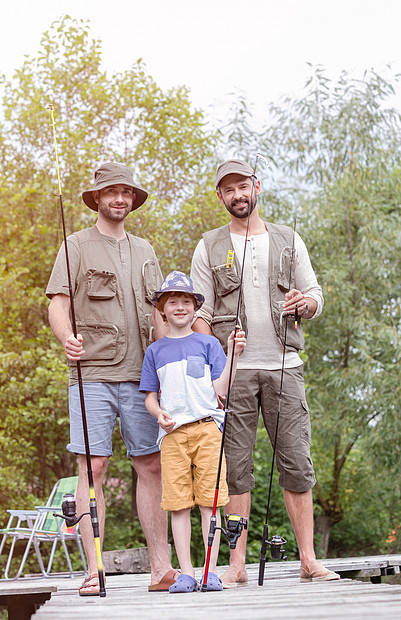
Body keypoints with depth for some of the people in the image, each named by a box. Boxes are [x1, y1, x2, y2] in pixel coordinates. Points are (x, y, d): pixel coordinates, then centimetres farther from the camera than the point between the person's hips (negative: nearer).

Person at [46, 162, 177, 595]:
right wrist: (66, 338, -23)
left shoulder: (144, 251, 20)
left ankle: (160, 567, 5)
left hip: (140, 375, 4)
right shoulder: (77, 246, 5)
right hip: (92, 373, -4)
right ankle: (93, 570, -4)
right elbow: (57, 304, -2)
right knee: (93, 466, -6)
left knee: (152, 465, 1)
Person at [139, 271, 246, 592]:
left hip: (207, 427, -1)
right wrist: (159, 413, -4)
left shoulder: (208, 344, 10)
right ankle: (186, 574, 2)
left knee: (209, 501, -5)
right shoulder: (155, 351, 16)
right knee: (178, 504, -2)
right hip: (172, 433, 2)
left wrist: (232, 355, -8)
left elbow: (221, 390, 2)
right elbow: (150, 396, 17)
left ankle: (212, 572, -1)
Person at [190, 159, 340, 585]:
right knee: (235, 466, -1)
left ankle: (308, 559, 2)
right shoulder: (209, 248, 10)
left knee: (297, 462, -2)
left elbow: (315, 296, 15)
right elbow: (199, 313, 6)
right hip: (232, 369, -1)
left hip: (283, 365, 1)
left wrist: (306, 302, -11)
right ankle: (237, 563, 3)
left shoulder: (288, 241, 14)